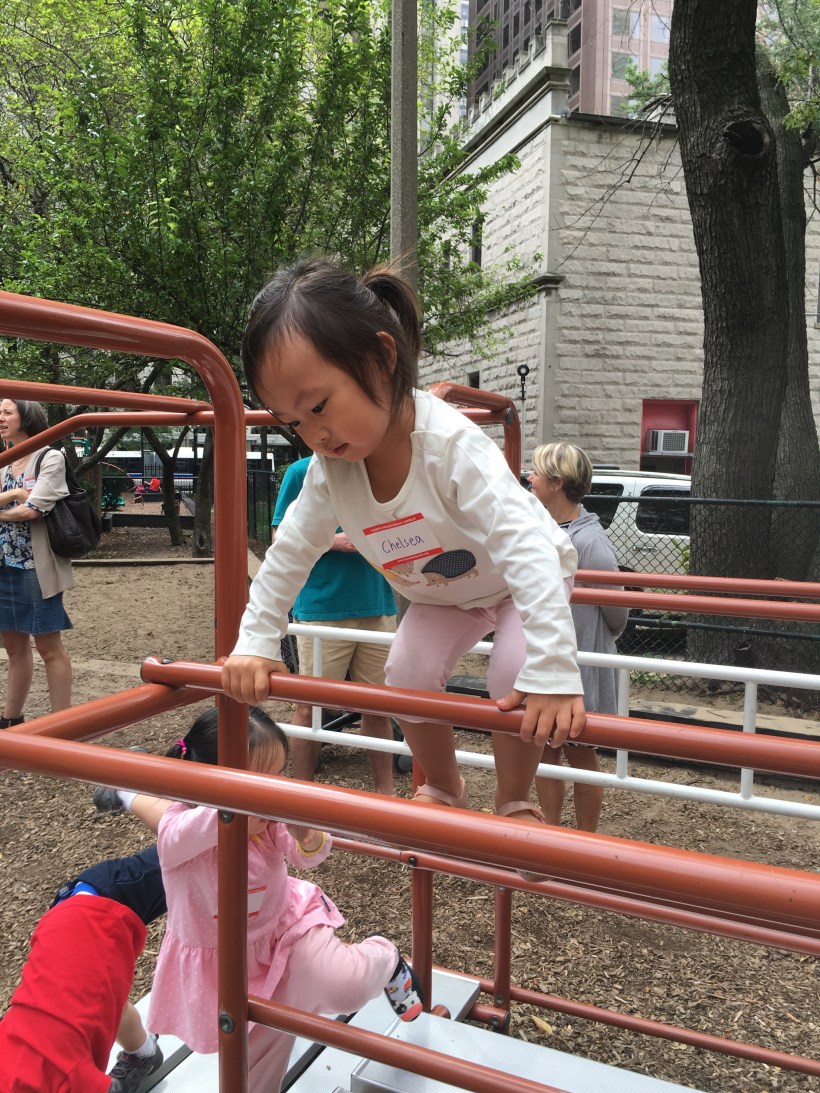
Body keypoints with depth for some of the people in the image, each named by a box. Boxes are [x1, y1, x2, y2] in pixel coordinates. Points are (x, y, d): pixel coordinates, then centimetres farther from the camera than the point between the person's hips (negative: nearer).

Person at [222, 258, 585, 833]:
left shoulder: (453, 445, -41)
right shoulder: (329, 469, -23)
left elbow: (525, 546, -48)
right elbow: (289, 553, -8)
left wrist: (553, 671, -54)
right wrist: (255, 643, -10)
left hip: (526, 577, -4)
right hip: (441, 593, 5)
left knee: (516, 675, -23)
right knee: (408, 674, -11)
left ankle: (515, 803, 5)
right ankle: (443, 788, 17)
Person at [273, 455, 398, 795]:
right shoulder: (303, 472, -2)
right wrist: (336, 541, -15)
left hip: (378, 606, 4)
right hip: (322, 609, -3)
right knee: (310, 706, 4)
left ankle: (385, 792, 26)